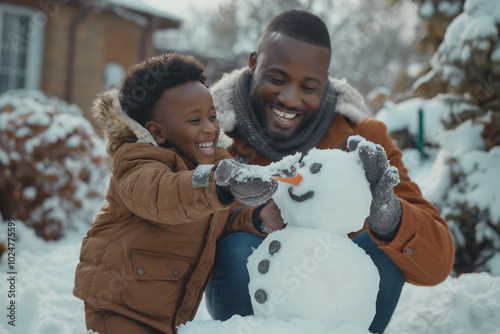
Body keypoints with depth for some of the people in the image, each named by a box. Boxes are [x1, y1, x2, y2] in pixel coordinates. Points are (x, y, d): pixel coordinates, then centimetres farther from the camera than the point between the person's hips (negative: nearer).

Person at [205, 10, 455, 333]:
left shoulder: (361, 138, -16)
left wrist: (384, 212, -42)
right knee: (238, 248, -30)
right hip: (242, 297, -1)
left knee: (380, 245, -24)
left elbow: (438, 265, -20)